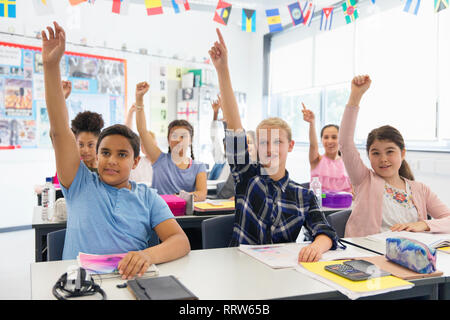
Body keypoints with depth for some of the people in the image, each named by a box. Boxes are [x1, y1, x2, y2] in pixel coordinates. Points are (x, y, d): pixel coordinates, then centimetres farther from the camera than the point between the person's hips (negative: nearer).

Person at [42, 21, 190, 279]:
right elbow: (60, 130, 0)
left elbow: (181, 241, -4)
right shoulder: (81, 185, 9)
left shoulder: (148, 198, 8)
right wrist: (51, 66, -7)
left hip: (130, 284, 1)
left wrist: (149, 255, -26)